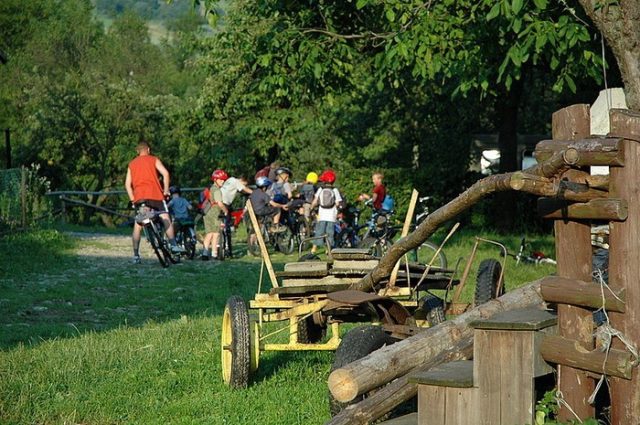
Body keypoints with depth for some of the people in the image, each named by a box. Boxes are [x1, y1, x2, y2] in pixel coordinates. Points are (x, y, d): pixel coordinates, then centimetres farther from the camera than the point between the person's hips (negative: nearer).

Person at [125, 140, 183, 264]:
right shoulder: (154, 160, 10)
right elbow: (165, 173, -4)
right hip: (154, 194, -3)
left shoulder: (131, 164, 20)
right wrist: (166, 191, 3)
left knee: (137, 226, 4)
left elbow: (127, 184, 13)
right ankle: (173, 245, -11)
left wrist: (132, 199, 16)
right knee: (165, 219, 1)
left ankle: (136, 255, 0)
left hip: (138, 197, 3)